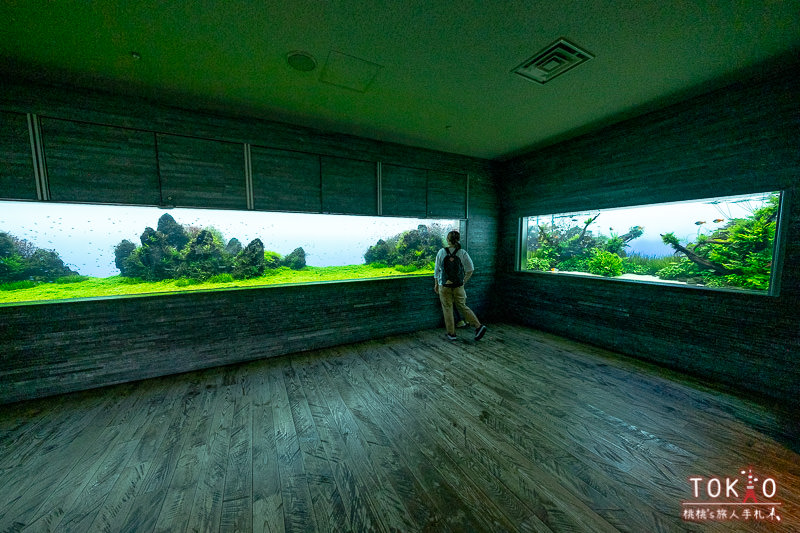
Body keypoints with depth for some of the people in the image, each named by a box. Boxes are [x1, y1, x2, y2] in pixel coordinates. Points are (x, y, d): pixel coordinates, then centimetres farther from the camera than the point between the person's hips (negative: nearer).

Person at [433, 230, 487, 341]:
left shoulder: (441, 252, -7)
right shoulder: (463, 253, -4)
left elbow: (437, 269, -1)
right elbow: (470, 269, -5)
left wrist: (436, 284, 9)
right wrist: (464, 281, 6)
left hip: (444, 286, -2)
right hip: (458, 286, 2)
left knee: (447, 309, 10)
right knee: (463, 307, 16)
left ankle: (451, 334, 17)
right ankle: (478, 326, 6)